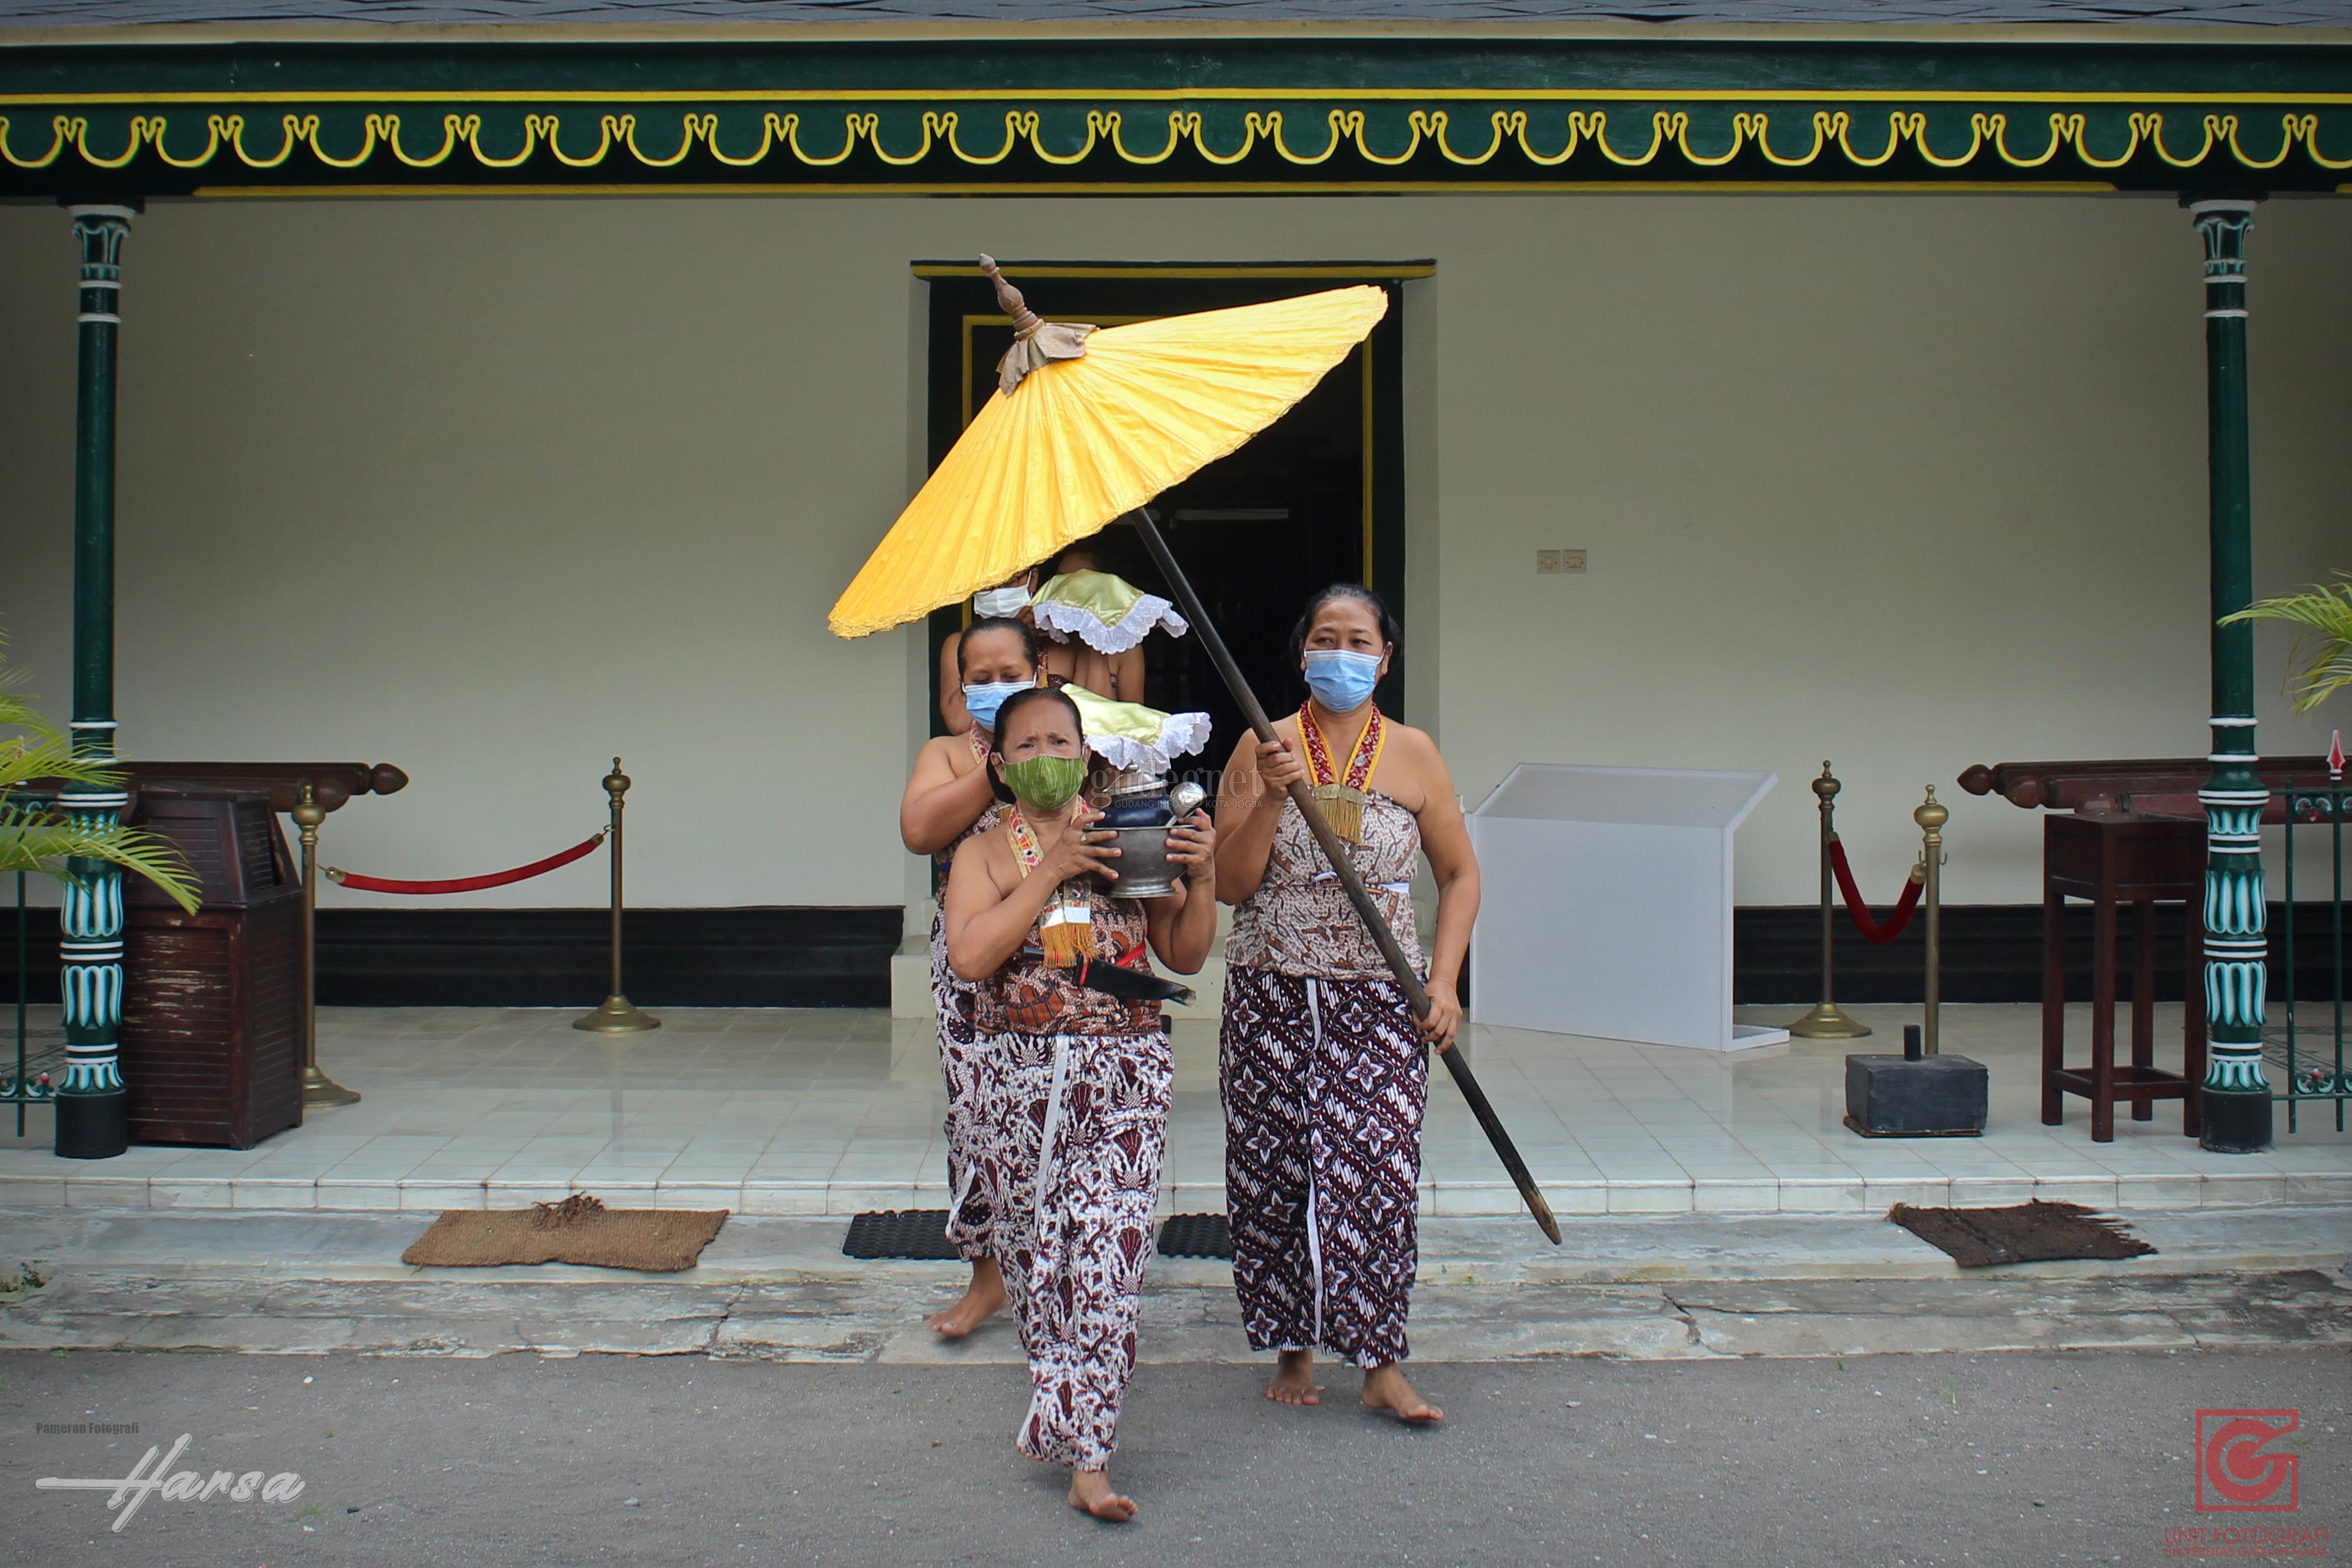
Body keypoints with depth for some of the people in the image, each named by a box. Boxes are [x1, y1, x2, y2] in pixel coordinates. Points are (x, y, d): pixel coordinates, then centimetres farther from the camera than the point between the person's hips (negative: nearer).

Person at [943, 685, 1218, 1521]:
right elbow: (970, 957, -11)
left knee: (1108, 1253, -9)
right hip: (1021, 1071, 0)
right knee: (1034, 1252, 7)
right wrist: (1051, 872, -13)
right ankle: (1065, 1410, 29)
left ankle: (1084, 1452, -7)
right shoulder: (984, 854, 7)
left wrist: (1201, 876, -6)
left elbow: (1186, 956, 10)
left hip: (1126, 1072, 0)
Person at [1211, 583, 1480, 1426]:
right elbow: (1228, 884, -2)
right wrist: (1271, 798, -16)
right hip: (1271, 996, 0)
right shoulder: (1264, 748, 1)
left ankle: (1381, 1364, 2)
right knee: (1273, 1173, 3)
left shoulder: (1413, 754, 4)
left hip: (1380, 1000, 0)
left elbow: (1459, 874, 9)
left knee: (1376, 1168, -7)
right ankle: (1292, 1348, 19)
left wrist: (1444, 982, -2)